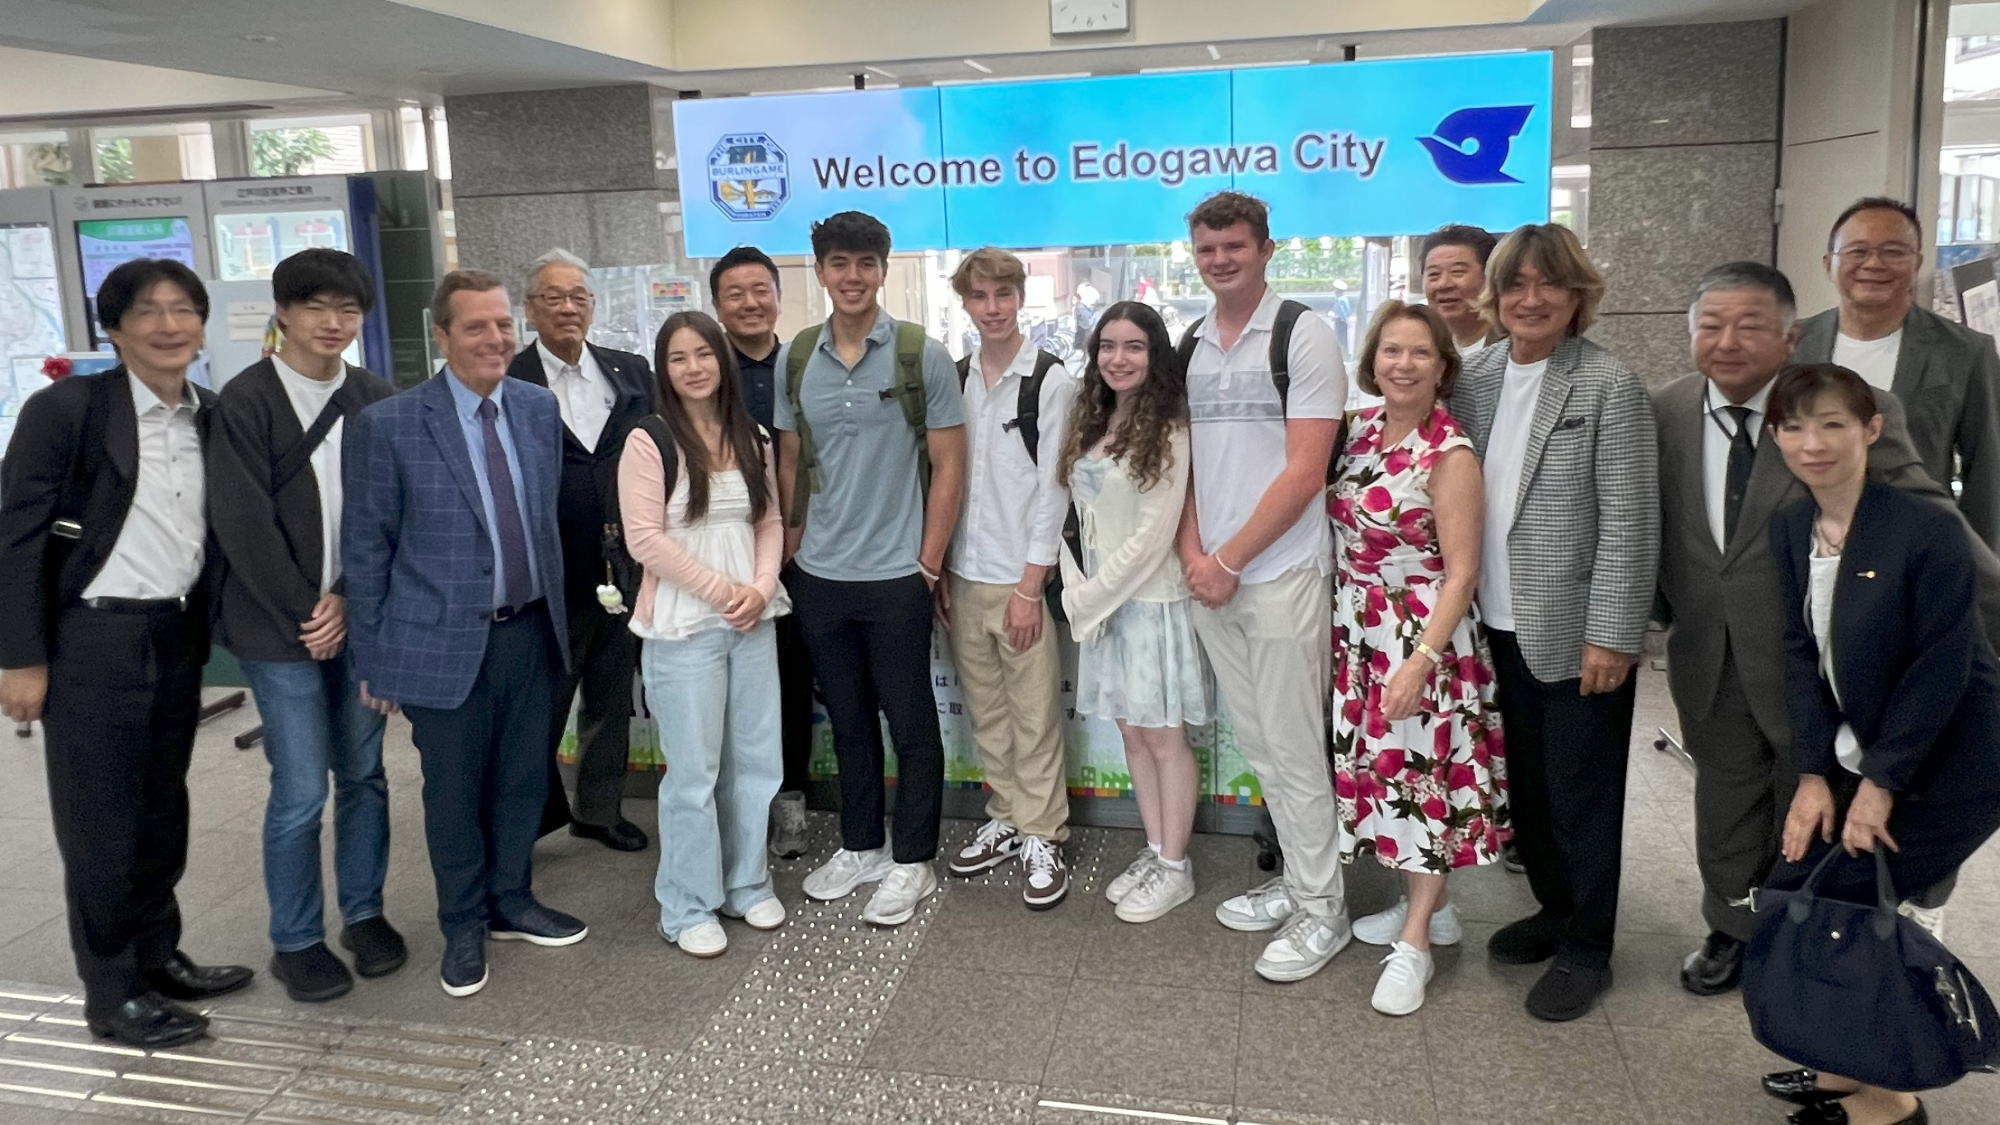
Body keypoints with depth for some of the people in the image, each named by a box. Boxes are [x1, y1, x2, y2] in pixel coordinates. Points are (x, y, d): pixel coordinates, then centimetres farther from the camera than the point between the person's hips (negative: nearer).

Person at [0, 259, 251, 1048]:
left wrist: (205, 632, 5)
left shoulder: (211, 418, 6)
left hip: (177, 640, 6)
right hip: (92, 643, -5)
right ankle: (113, 997, 18)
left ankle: (158, 958, 33)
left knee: (163, 812, 17)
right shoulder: (66, 408, -10)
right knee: (99, 824, 5)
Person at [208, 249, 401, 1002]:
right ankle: (295, 941, 16)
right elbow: (244, 525, -9)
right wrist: (307, 612, -9)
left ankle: (364, 913, 27)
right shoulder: (245, 401, -5)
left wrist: (351, 600, -7)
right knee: (300, 790, 0)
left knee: (363, 774, 11)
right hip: (281, 626, -3)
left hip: (363, 618, 4)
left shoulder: (376, 400, 5)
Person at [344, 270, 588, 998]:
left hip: (531, 631, 4)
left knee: (524, 780, 16)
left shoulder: (540, 408, 3)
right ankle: (463, 927, 30)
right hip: (444, 643, -4)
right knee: (454, 792, 11)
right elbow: (365, 548, -6)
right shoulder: (387, 425, -11)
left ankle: (512, 903, 37)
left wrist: (558, 615, 12)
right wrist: (373, 657, -4)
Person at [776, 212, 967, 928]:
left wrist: (929, 562, -7)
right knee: (848, 719, 16)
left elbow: (948, 467, -5)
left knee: (910, 721, 5)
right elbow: (790, 462, 13)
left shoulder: (922, 357, -6)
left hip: (897, 575, -4)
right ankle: (860, 847, 31)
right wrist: (794, 551, 8)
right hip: (818, 577, 4)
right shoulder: (794, 360, 5)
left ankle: (912, 862, 19)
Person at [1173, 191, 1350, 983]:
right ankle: (1296, 881, 28)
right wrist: (1192, 554, -1)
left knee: (1293, 747, -1)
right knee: (1258, 743, 14)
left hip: (1281, 575, -6)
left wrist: (1229, 560, -12)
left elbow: (1303, 474, -12)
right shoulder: (1189, 346, 12)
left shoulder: (1302, 334, -6)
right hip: (1208, 576, 6)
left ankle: (1320, 909, 12)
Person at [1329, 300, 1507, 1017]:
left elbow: (1460, 574, -17)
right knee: (1379, 767, 14)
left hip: (1422, 637, -7)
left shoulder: (1450, 456, -15)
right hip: (1358, 634, 7)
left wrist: (1420, 661, -23)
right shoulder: (1363, 429, 4)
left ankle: (1414, 942, 14)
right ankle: (1425, 907, 32)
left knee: (1423, 776, 1)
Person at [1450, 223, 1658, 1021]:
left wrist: (1611, 635, -16)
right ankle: (1555, 909, 37)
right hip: (1503, 626, 6)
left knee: (1581, 795, 6)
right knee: (1526, 785, 18)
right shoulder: (1475, 377, 6)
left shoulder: (1609, 385, -11)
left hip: (1575, 631, -5)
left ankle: (1586, 949, 22)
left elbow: (1629, 523, -13)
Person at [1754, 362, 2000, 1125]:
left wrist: (1881, 783, -15)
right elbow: (1801, 653, 1)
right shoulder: (1790, 528, 1)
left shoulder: (1927, 530, -19)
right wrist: (1814, 774, -6)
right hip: (1857, 760, 7)